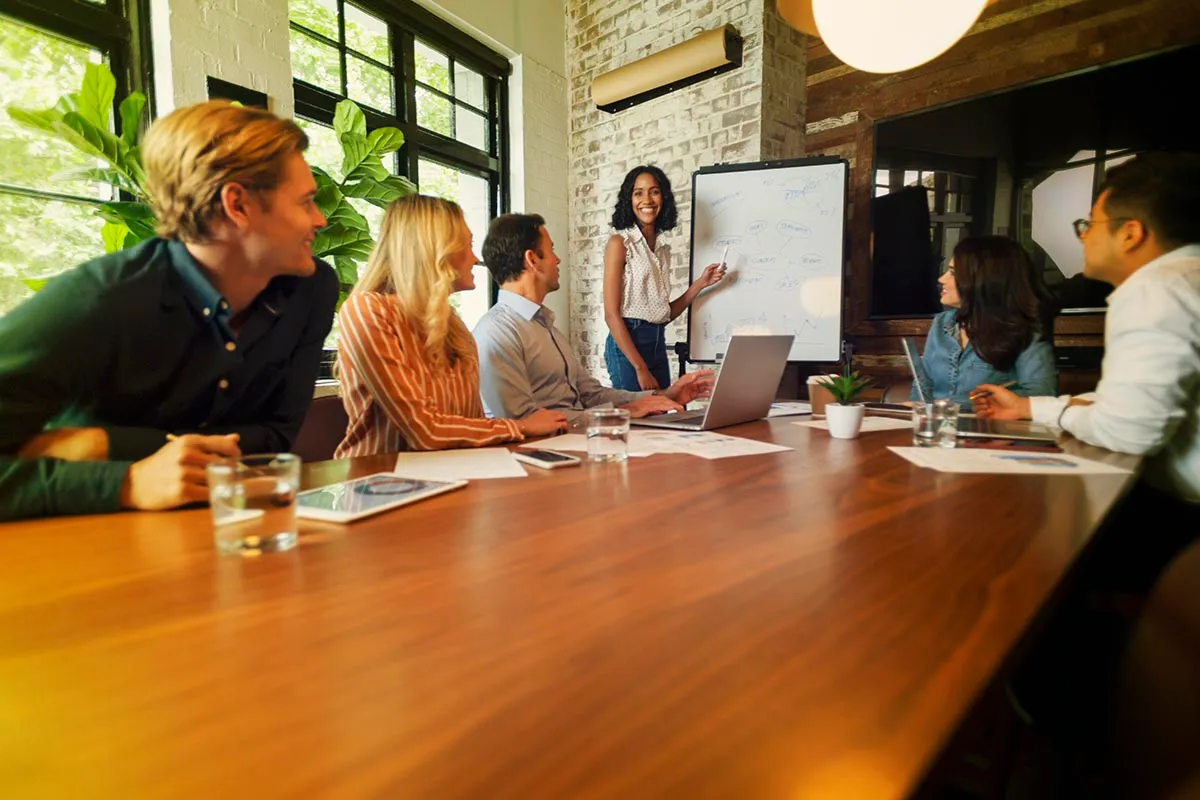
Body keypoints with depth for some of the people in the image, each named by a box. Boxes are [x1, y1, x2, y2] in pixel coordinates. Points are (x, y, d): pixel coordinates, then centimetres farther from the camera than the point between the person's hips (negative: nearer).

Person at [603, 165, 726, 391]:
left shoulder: (663, 248, 13)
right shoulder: (619, 242, -6)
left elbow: (665, 313, 16)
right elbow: (611, 314, -13)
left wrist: (701, 283, 7)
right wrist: (640, 368, -17)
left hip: (658, 344, 7)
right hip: (627, 344, -6)